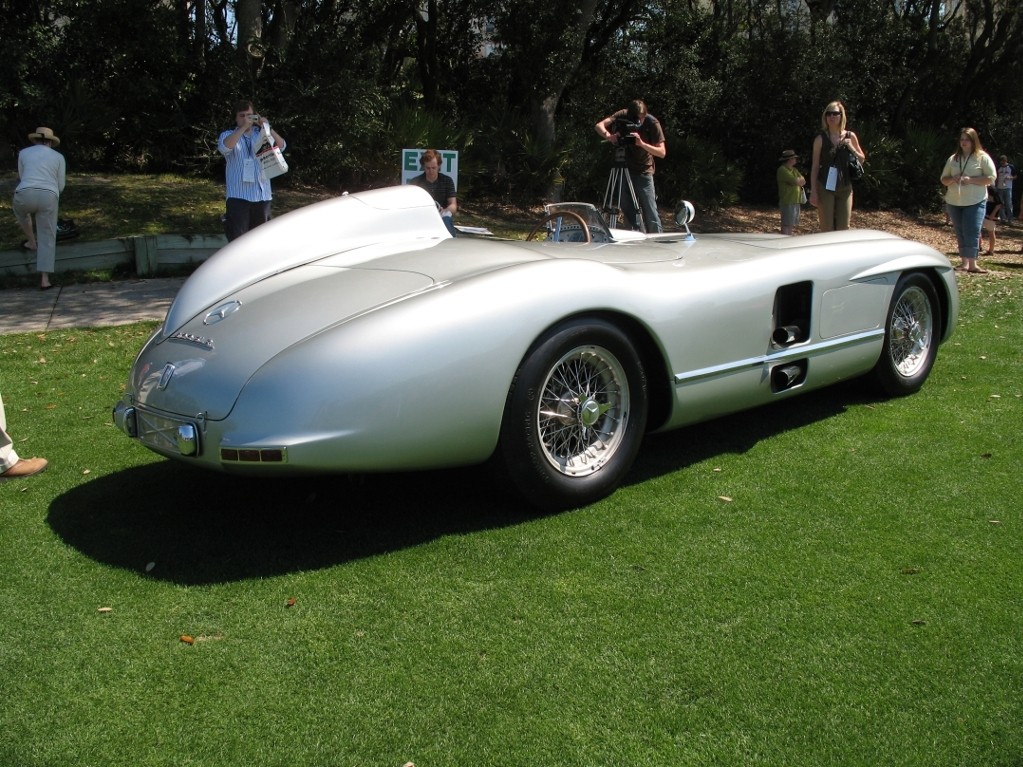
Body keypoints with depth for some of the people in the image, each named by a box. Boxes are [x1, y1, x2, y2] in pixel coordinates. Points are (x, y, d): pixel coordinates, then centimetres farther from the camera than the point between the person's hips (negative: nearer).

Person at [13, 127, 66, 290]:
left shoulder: (23, 153, 17)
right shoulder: (58, 157, 15)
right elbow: (60, 186, 17)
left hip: (25, 195, 0)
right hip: (48, 198, 0)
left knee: (20, 211, 39)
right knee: (47, 239, 7)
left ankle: (31, 242, 46)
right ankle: (44, 280, 0)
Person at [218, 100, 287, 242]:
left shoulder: (262, 134, 13)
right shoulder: (229, 135, 7)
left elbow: (281, 146, -1)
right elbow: (224, 147, -16)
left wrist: (267, 127, -15)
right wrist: (243, 127, -21)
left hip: (262, 194, 3)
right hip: (239, 195, -3)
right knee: (237, 239, -8)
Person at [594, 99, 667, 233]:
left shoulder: (653, 123, -15)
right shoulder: (623, 116, -9)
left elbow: (662, 153, -18)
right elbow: (599, 125, -16)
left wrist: (642, 144, -32)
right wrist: (608, 136, -37)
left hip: (643, 171, -3)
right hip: (624, 169, 3)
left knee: (650, 212, -9)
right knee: (629, 213, 4)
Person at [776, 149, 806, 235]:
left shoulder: (794, 169, 20)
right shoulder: (782, 169, -10)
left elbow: (803, 181, 13)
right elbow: (795, 181, -19)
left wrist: (798, 181, -7)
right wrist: (800, 180, 2)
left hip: (796, 201, 9)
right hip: (788, 202, -9)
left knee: (792, 224, 10)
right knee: (786, 225, -11)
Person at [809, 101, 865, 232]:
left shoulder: (850, 137, 6)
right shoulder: (821, 139, -1)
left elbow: (862, 159, 14)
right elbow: (815, 166, -1)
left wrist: (850, 147, -5)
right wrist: (813, 191, -7)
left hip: (845, 187, 3)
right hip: (825, 188, -3)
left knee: (844, 229, 4)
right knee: (827, 229, -3)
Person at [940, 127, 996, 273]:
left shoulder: (982, 157, -1)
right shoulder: (953, 159, 12)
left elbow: (991, 178, -7)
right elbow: (943, 179, 14)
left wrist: (971, 180, -18)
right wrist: (952, 179, -9)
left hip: (975, 202, -5)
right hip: (954, 202, 5)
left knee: (972, 233, -12)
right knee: (960, 233, 7)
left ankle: (972, 264, -13)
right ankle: (965, 263, 12)